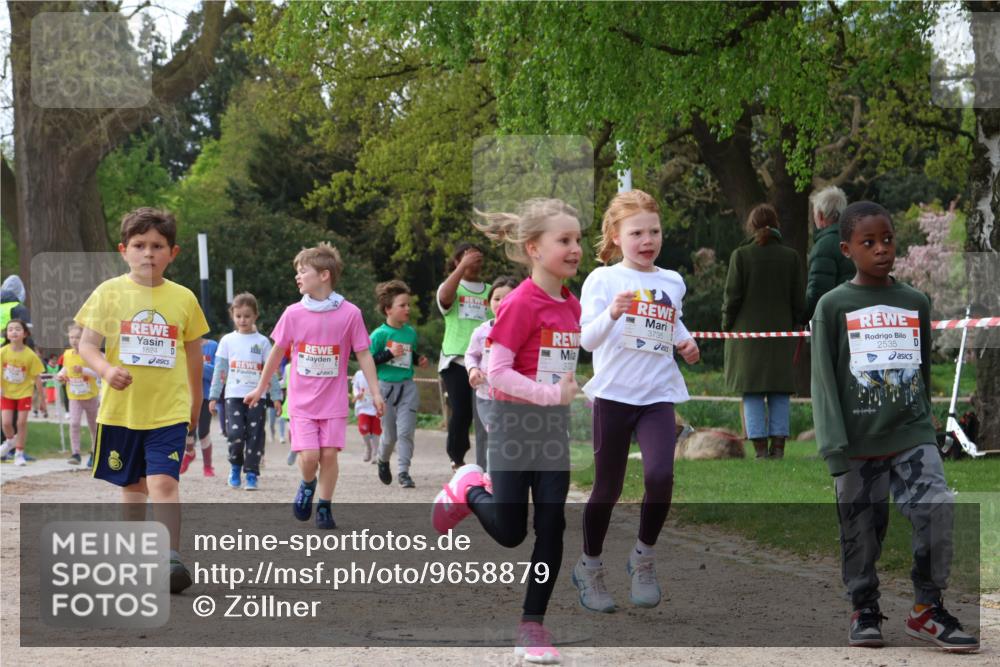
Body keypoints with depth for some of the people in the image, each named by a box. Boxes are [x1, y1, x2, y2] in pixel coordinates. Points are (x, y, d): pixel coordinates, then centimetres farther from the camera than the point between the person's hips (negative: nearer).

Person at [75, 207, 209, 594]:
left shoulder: (183, 299, 1)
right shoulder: (109, 293, -2)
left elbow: (194, 354, 14)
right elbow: (87, 344, -5)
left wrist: (196, 402, 22)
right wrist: (106, 370, -25)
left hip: (170, 410, -1)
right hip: (121, 408, 1)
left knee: (163, 481, -17)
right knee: (132, 484, 16)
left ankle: (170, 557, -21)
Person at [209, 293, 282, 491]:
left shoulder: (262, 341, 5)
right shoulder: (228, 341, 7)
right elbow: (220, 371, 9)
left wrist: (277, 397, 1)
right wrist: (214, 397, 5)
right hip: (234, 396, 0)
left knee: (255, 436, -2)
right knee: (235, 434, -13)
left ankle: (251, 474, 7)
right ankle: (235, 467, 10)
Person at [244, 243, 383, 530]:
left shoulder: (350, 314, -7)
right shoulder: (293, 313, -2)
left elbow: (363, 354, -1)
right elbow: (277, 352, 10)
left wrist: (375, 392, -5)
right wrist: (260, 389, 17)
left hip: (334, 401, -1)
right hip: (302, 400, 1)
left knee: (329, 454, -3)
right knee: (308, 456, -11)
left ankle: (325, 507, 15)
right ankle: (307, 485, 21)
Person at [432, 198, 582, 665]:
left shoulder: (571, 305, 6)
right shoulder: (521, 303, -17)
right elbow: (497, 372, -19)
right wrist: (553, 393, -23)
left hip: (555, 429, 6)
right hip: (516, 428, -6)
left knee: (551, 529, 2)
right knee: (509, 533, 2)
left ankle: (532, 624, 10)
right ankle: (469, 489, 31)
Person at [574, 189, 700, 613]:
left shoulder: (672, 282, 8)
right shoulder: (603, 279, -4)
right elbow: (588, 339, -13)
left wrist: (685, 343, 7)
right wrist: (612, 313, -31)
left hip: (658, 395, 2)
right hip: (614, 393, -2)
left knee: (660, 474, -20)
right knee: (608, 487, 6)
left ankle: (644, 557, 3)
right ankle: (590, 568, 27)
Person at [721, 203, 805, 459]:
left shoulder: (741, 255, -6)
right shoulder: (790, 256, 1)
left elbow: (732, 296, -6)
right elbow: (798, 300, 4)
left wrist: (727, 324, 6)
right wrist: (794, 324, 15)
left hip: (748, 332, -2)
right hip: (781, 332, 2)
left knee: (752, 393, 1)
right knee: (780, 392, 7)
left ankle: (760, 446, -3)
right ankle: (778, 445, 3)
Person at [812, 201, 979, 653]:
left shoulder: (915, 302, 8)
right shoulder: (833, 306, -2)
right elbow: (824, 380, -4)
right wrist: (834, 446, -11)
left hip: (912, 434, 2)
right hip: (859, 442, -2)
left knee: (937, 509, -14)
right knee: (862, 530, 5)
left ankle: (927, 607, -2)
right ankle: (864, 611, 22)